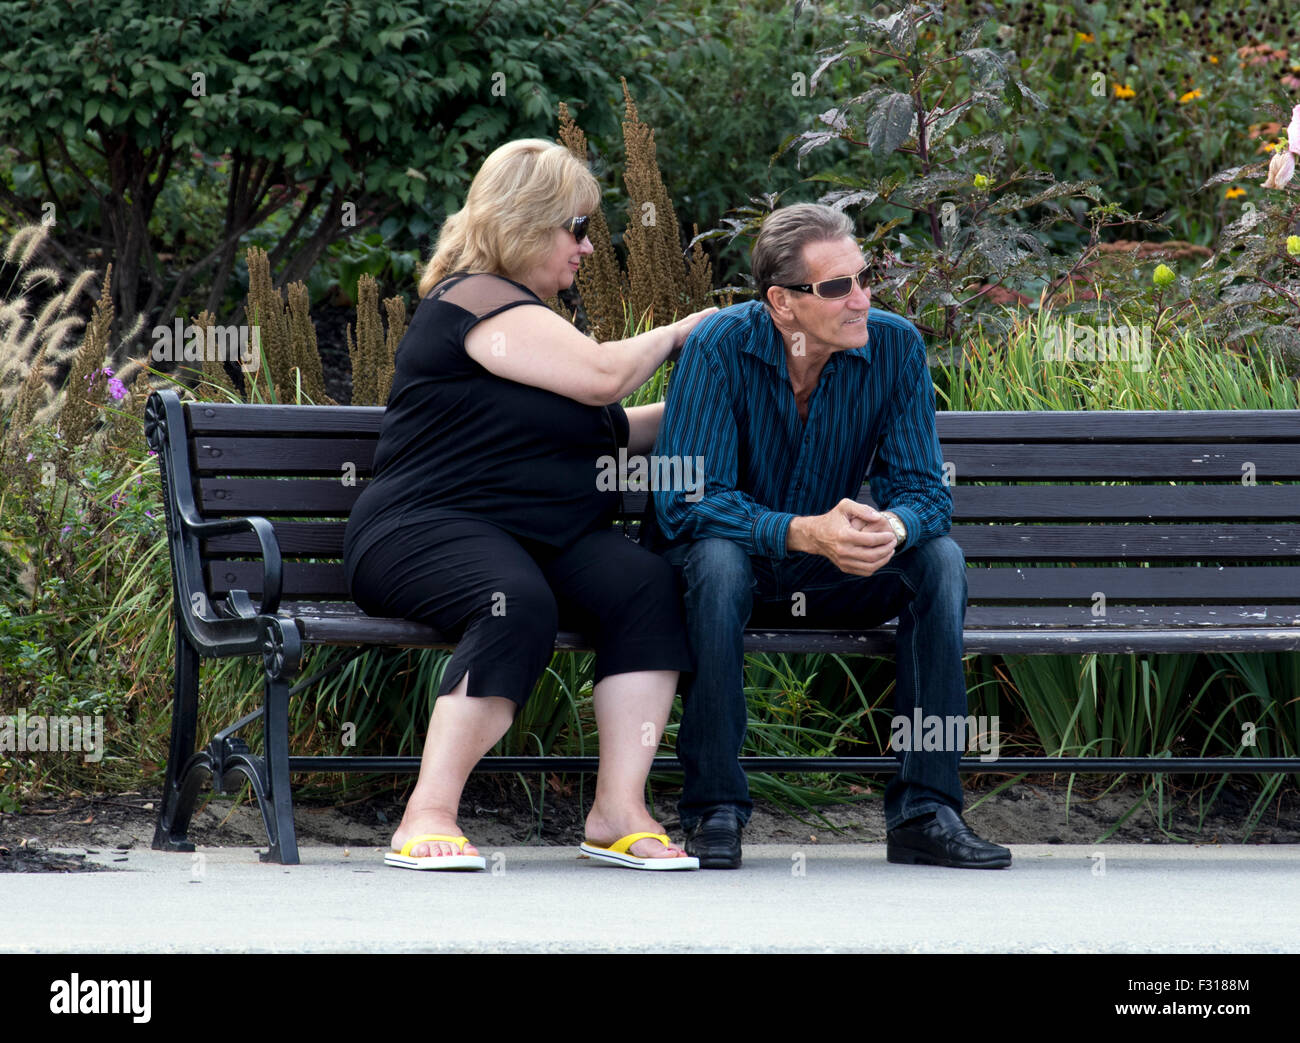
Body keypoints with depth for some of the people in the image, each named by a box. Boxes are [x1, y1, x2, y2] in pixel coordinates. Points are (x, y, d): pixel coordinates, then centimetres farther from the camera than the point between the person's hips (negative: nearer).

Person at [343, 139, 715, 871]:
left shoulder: (528, 316, 27)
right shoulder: (476, 304, -7)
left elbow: (608, 430, 32)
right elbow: (601, 376, -14)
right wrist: (678, 335, 3)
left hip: (546, 536, 9)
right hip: (430, 530, -8)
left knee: (647, 585, -22)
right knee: (519, 606, -40)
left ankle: (620, 809, -28)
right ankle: (429, 816, -36)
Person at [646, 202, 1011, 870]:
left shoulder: (895, 346, -10)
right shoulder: (720, 348, -20)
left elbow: (923, 490, -11)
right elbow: (683, 501, -26)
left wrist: (893, 528, -38)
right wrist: (804, 533, -42)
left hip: (831, 582, 3)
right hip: (738, 565, -3)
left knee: (939, 558, -23)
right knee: (717, 558, -37)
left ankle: (924, 810, -22)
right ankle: (714, 810, -29)